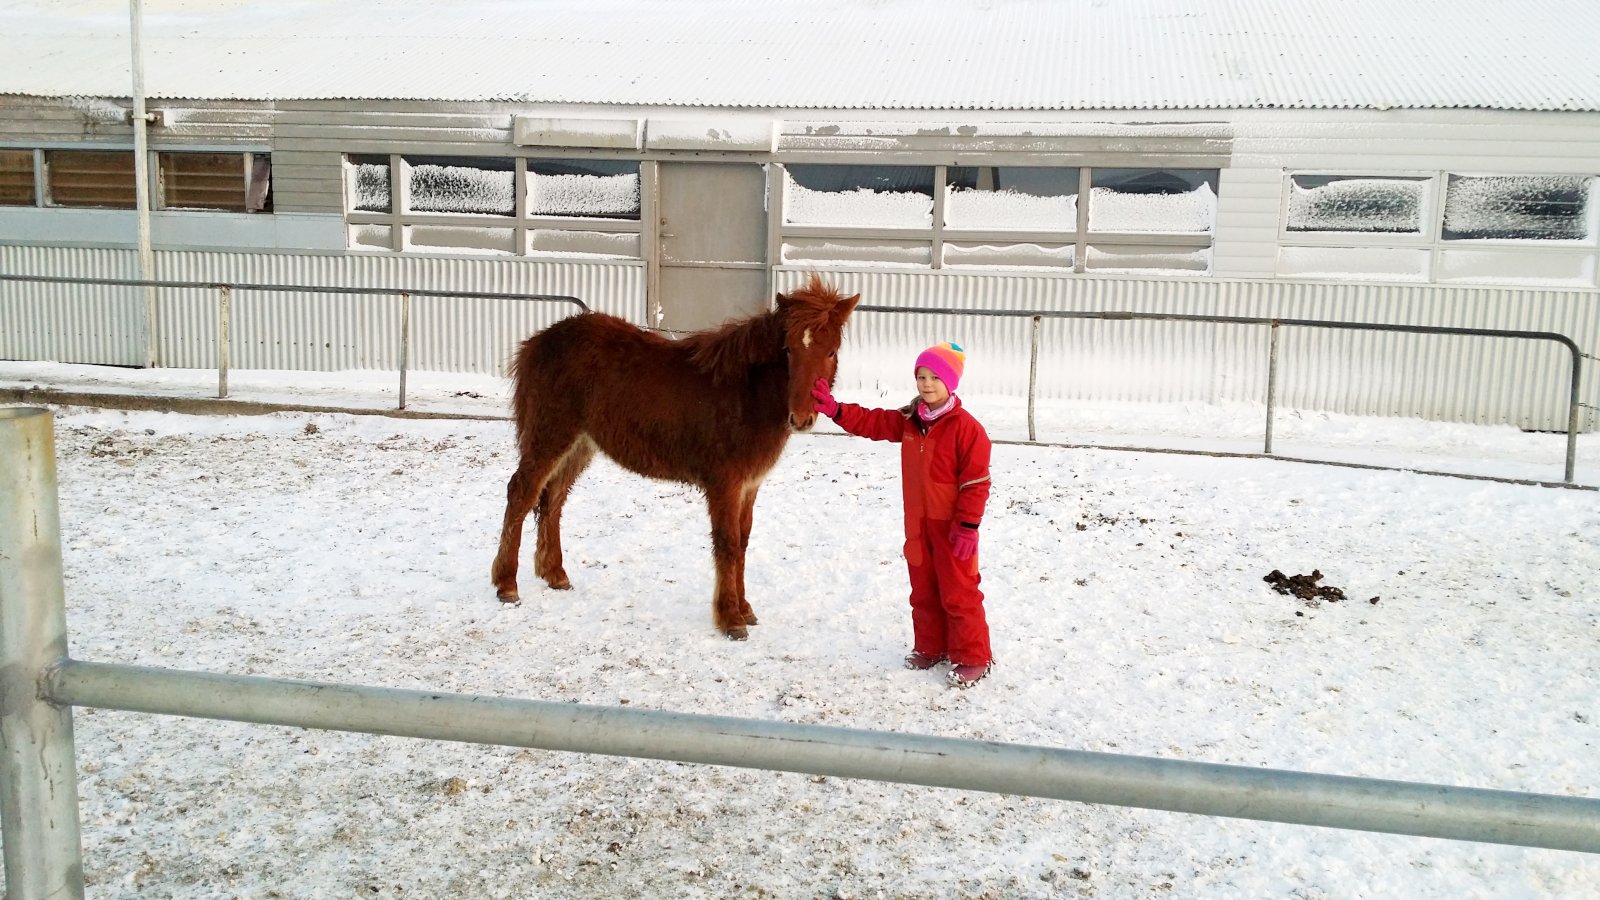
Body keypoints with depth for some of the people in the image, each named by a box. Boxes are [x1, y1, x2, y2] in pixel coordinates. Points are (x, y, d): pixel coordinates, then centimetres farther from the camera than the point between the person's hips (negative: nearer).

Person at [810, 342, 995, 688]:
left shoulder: (966, 428, -17)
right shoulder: (908, 420, 4)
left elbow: (976, 482, -17)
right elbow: (873, 423, 8)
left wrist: (968, 526, -19)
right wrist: (836, 410, -8)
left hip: (951, 528, -7)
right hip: (917, 525, 7)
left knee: (959, 594, 1)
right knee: (923, 591, 17)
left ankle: (973, 658, 12)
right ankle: (930, 647, 32)